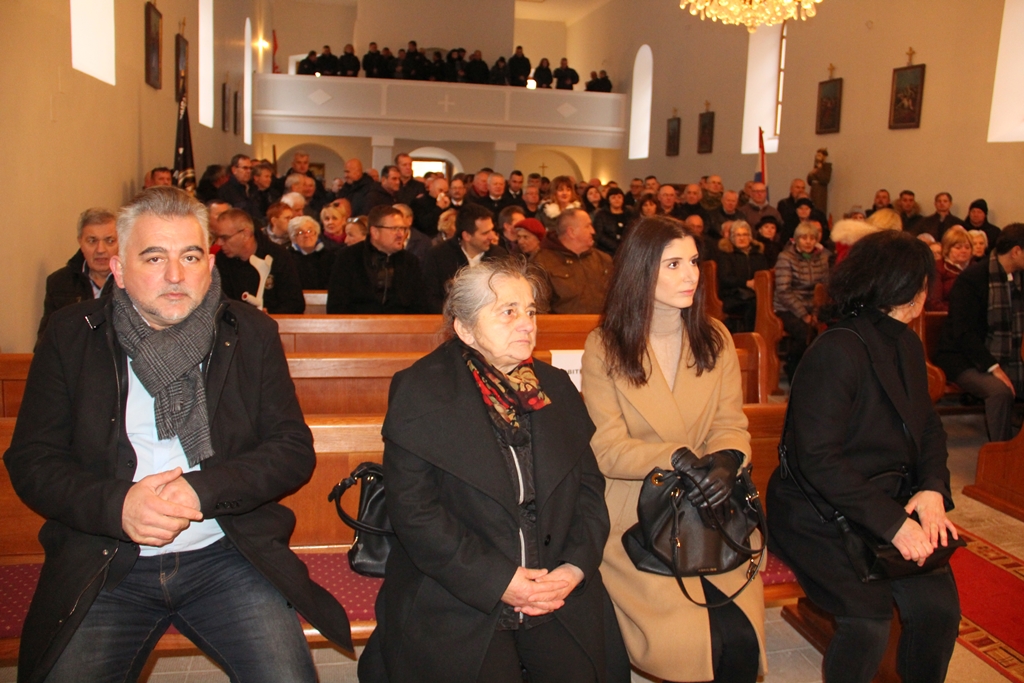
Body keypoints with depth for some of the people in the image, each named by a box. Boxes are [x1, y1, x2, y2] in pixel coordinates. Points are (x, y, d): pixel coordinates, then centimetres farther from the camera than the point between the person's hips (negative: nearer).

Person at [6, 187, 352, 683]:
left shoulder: (251, 334, 4)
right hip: (104, 565, 1)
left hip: (228, 555, 0)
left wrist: (202, 489, -15)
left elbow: (295, 450, 1)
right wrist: (116, 505, -16)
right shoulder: (71, 335, 4)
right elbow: (29, 460, 2)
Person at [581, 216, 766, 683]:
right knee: (724, 637, -19)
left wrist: (726, 458, -21)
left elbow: (731, 425, 2)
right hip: (637, 516, -3)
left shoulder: (715, 339, 7)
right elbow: (606, 450, -10)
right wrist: (675, 460, -26)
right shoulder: (603, 347, -4)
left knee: (743, 643, -16)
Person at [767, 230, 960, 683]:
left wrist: (933, 489, -5)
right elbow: (818, 460, -22)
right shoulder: (837, 351, -19)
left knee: (939, 606, -11)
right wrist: (891, 522, -25)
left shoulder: (908, 346, 10)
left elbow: (928, 428, 14)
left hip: (887, 502, 7)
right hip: (819, 513, -7)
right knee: (869, 620, -22)